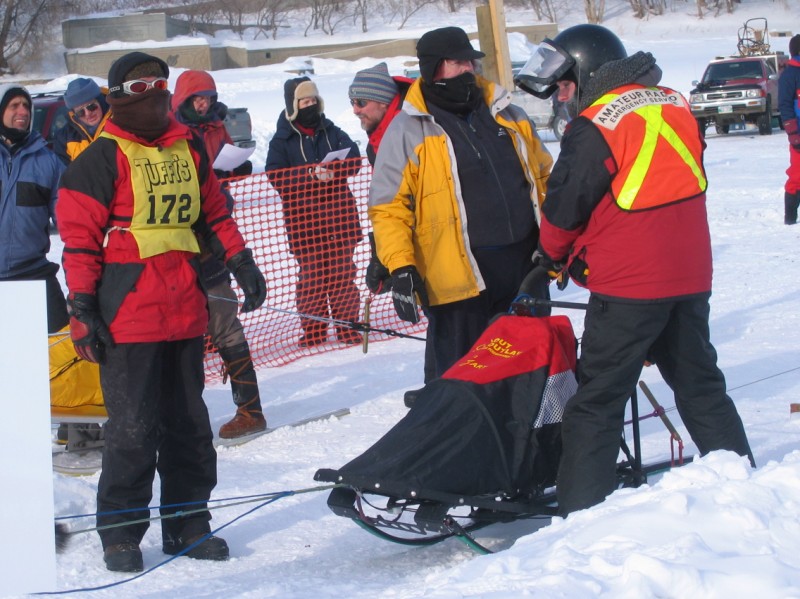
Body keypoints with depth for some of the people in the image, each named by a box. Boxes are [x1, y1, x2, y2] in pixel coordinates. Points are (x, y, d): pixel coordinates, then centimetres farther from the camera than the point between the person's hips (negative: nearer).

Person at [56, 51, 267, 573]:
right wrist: (83, 310, -9)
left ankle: (187, 523, 22)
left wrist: (241, 263, 14)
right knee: (134, 426, -5)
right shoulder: (101, 160, -4)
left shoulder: (189, 150, 14)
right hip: (129, 314, -6)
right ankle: (121, 532, 7)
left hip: (186, 310, 6)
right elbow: (79, 238, -5)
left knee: (188, 422, 11)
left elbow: (214, 213, 23)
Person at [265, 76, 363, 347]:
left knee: (343, 271, 5)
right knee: (311, 275, -1)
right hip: (304, 219, -2)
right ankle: (313, 329, 7)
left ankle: (347, 325, 12)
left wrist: (333, 168, -19)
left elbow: (354, 159, 1)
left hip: (338, 212, 3)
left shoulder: (331, 132, 10)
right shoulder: (282, 140, 1)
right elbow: (275, 175, -10)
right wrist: (310, 174, -22)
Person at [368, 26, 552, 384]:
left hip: (524, 267, 5)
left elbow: (543, 177, 21)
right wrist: (400, 267, -16)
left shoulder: (508, 116, 12)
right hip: (458, 281, -5)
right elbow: (389, 206, -6)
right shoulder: (408, 130, -4)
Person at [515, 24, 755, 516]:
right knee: (700, 384, 19)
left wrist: (555, 256, 11)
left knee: (598, 400, -1)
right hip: (690, 275, 7)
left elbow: (564, 209, -8)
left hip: (627, 284, -7)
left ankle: (582, 512, -2)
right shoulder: (676, 106, 8)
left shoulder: (595, 128, -13)